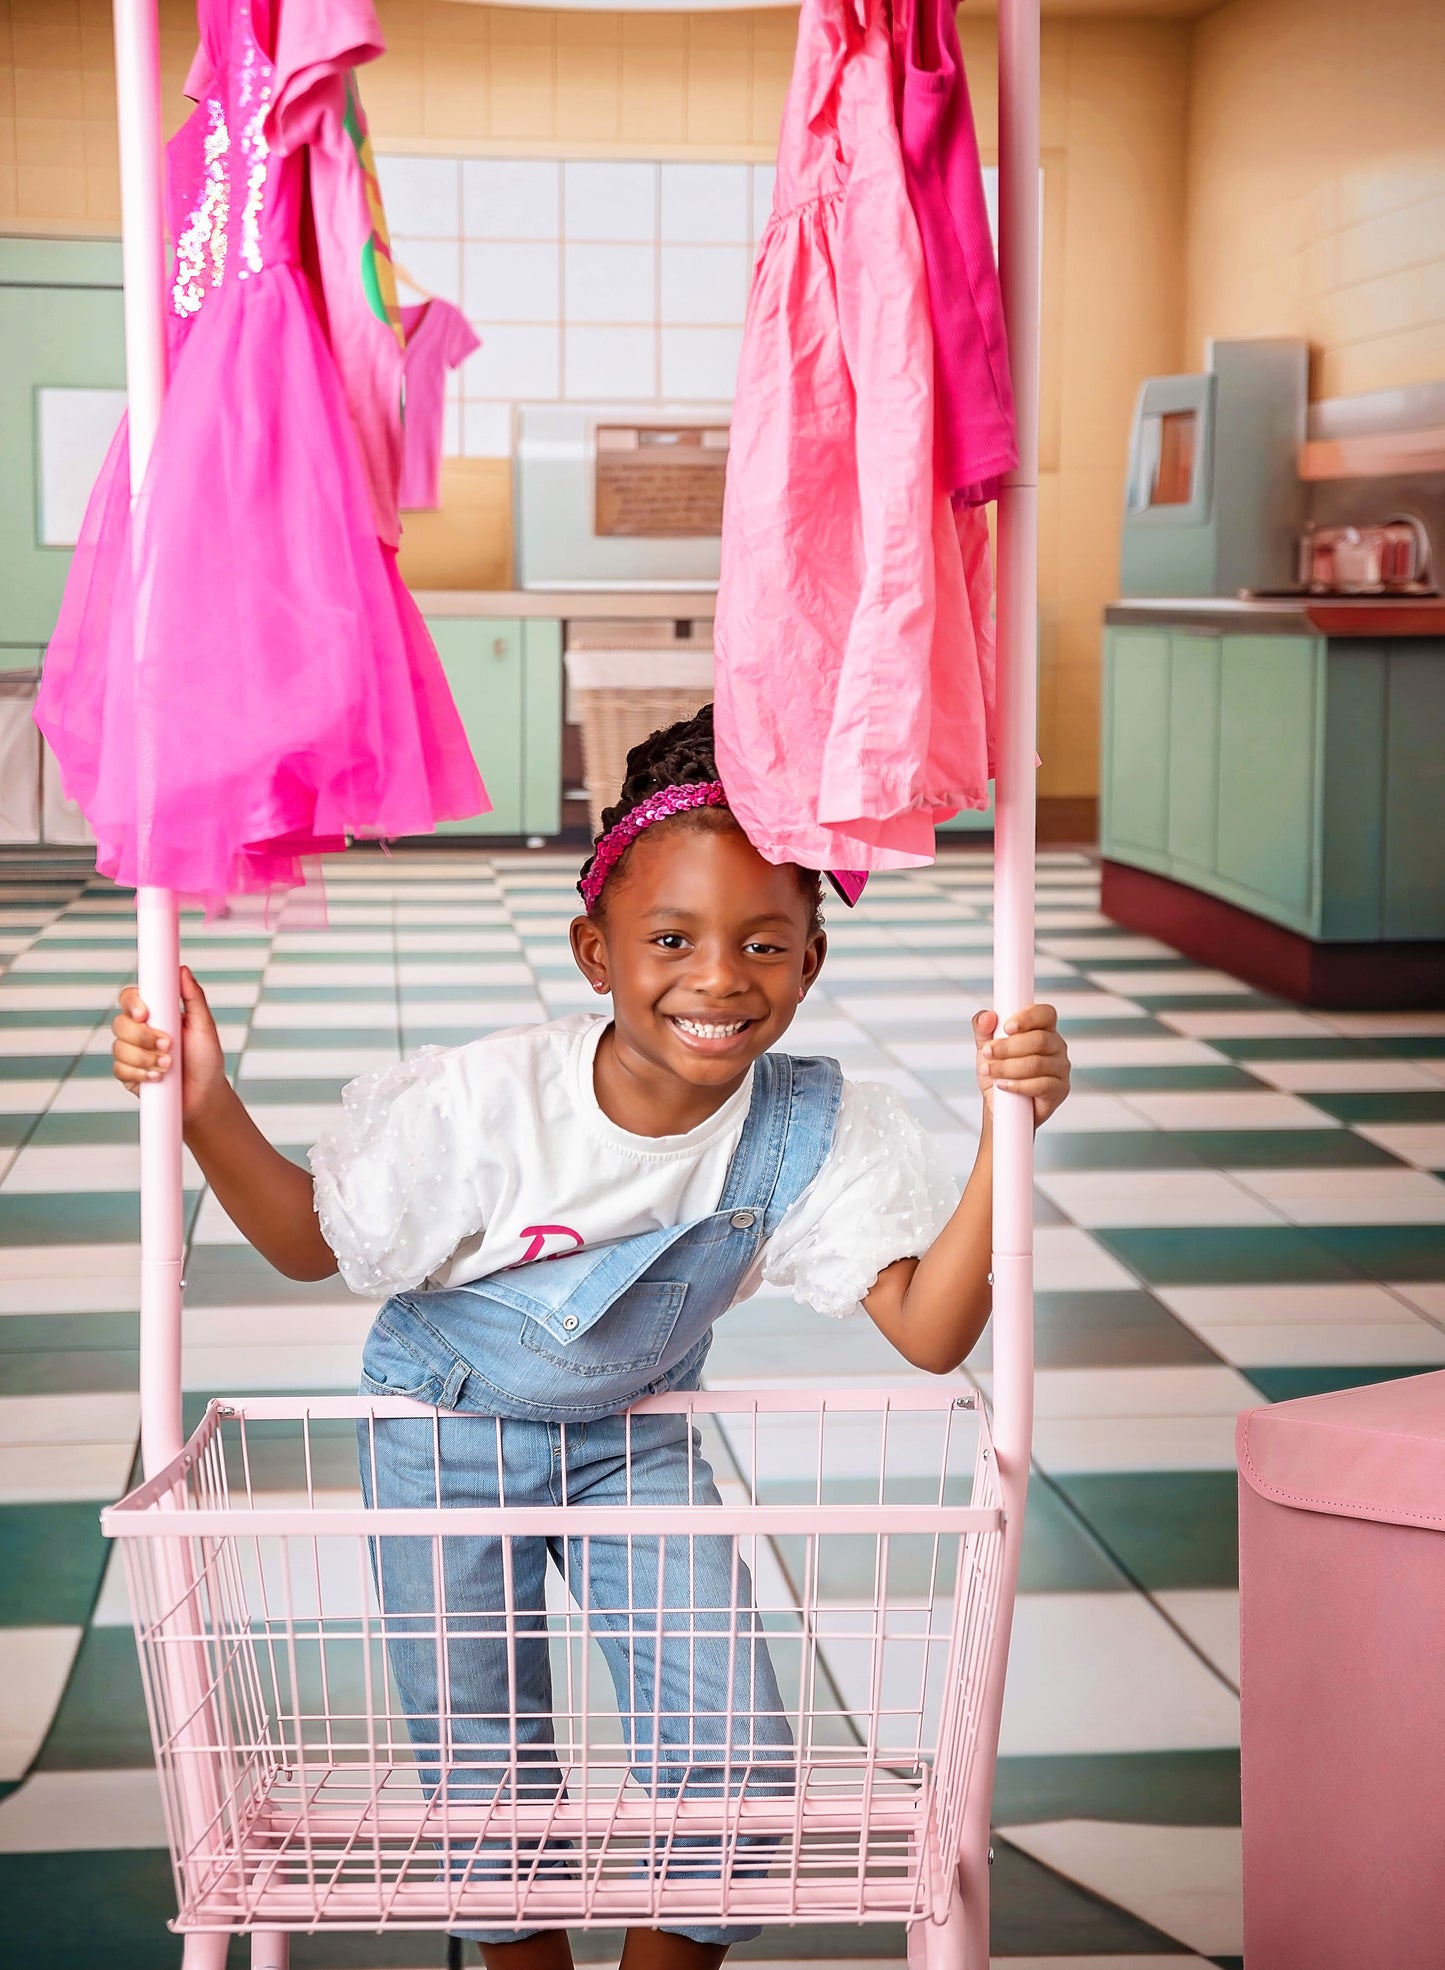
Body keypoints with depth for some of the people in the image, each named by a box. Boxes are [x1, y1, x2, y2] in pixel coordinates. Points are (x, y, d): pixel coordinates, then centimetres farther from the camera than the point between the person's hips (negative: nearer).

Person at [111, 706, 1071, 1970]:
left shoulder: (813, 1130, -23)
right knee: (489, 1787, 6)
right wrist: (206, 1108, -31)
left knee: (735, 1761, -5)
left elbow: (929, 1332, -25)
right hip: (448, 1433, -2)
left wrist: (1006, 1138, -37)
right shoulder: (489, 1101, -29)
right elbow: (312, 1243, -14)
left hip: (633, 1439, 2)